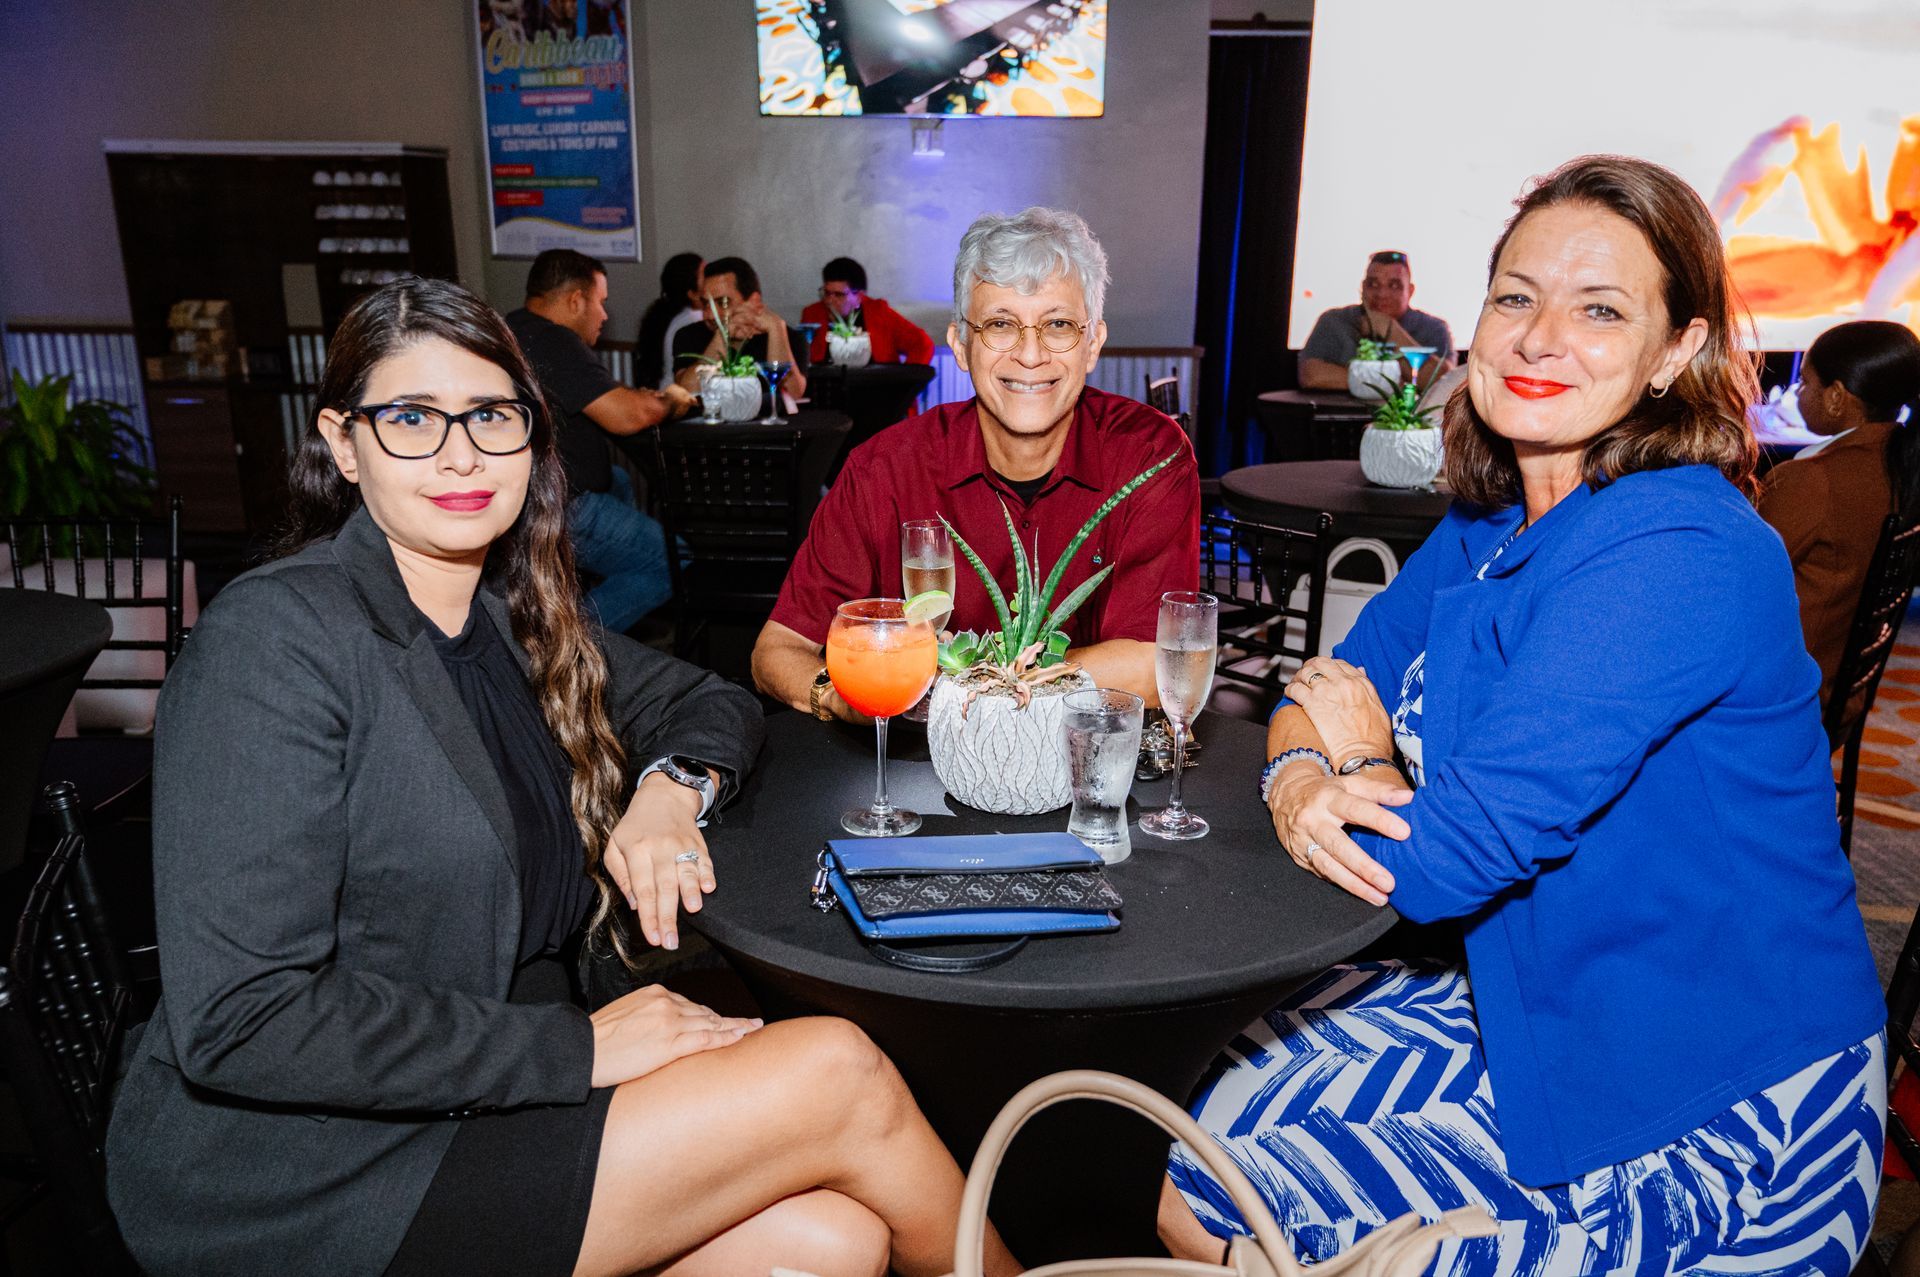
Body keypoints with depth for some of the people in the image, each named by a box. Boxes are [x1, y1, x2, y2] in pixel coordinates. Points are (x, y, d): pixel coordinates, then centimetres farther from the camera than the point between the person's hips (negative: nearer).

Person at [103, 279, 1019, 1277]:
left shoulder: (512, 619, 6)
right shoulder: (276, 639, -16)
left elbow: (709, 701, 19)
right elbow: (236, 1021, -21)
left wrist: (672, 787, -5)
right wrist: (573, 1046, -20)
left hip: (486, 1109, 6)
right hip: (294, 1191, -6)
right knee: (841, 1076, -14)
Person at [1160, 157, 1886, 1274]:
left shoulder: (1678, 559, -28)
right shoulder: (1489, 526, 2)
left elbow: (1445, 861, -30)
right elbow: (1326, 694, 4)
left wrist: (1361, 759, -8)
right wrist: (1300, 782, -21)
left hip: (1712, 1133, -7)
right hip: (1541, 1015, 8)